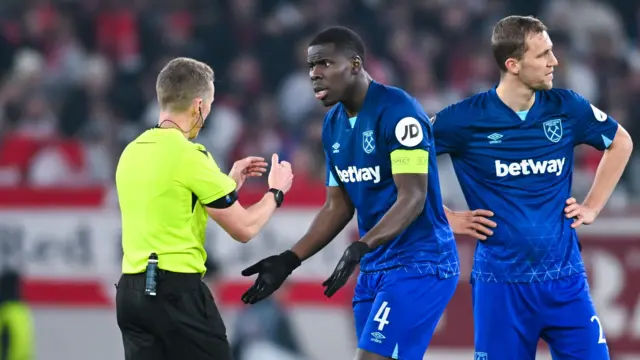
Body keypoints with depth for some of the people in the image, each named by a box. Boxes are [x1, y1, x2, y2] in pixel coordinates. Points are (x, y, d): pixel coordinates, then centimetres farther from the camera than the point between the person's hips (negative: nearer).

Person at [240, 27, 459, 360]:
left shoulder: (398, 112, -16)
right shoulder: (333, 124, 10)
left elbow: (412, 199, -22)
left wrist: (360, 248, -34)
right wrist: (289, 260, 7)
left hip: (419, 264, -9)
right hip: (375, 266, 9)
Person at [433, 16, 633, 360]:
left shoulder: (566, 108, 0)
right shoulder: (467, 118, -8)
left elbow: (620, 143, 18)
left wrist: (592, 206, 12)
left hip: (564, 279, 2)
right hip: (500, 284, -2)